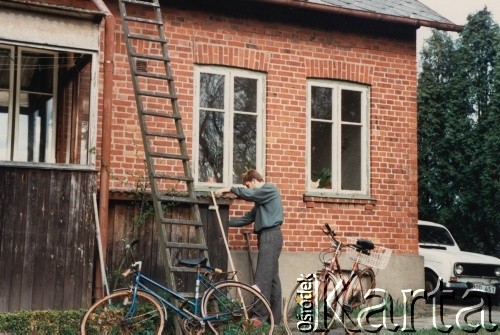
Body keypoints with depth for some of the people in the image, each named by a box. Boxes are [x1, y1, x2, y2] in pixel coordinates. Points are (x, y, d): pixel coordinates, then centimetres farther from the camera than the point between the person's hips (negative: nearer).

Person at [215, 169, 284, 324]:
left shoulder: (270, 188, -3)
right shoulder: (261, 198, 25)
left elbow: (249, 195, -17)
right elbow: (247, 218, 22)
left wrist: (230, 188, -5)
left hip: (270, 236, -10)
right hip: (268, 237, 10)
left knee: (263, 278, -12)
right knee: (272, 277, 9)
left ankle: (259, 318, -13)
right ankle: (275, 317, 11)